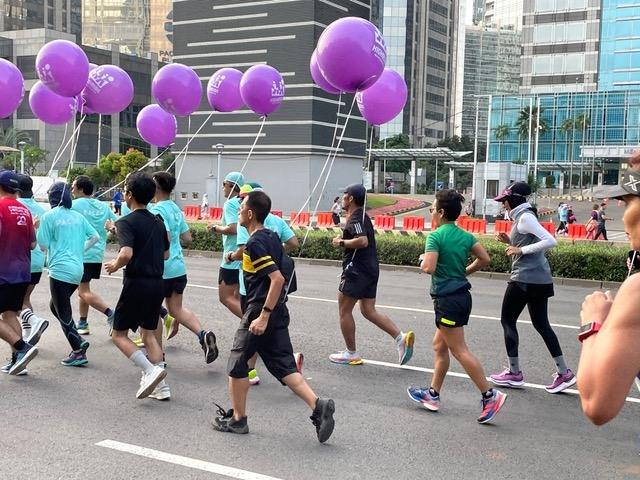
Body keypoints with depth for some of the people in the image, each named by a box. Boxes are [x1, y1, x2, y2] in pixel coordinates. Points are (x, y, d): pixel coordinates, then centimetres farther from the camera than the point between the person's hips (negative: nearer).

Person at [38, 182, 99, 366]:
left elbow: (43, 244, -5)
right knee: (56, 306, 21)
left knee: (63, 313, 2)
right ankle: (79, 342, 11)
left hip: (60, 269, -6)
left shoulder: (49, 216, -7)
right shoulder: (77, 216, 10)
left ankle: (79, 352, -3)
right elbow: (95, 237, 12)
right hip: (77, 269, 7)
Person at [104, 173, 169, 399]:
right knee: (148, 333, 17)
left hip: (136, 283, -7)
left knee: (119, 335, 6)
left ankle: (150, 370, -11)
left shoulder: (127, 222, -12)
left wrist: (115, 265, -6)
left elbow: (126, 254, -25)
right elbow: (165, 254, 18)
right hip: (157, 283, 7)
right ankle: (161, 384, 13)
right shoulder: (158, 222, 10)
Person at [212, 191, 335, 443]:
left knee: (237, 364, 8)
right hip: (278, 311, 8)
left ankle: (238, 419, 18)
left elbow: (277, 279, -25)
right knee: (284, 366, 8)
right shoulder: (271, 237, 10)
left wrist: (263, 316, -24)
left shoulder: (255, 243, -17)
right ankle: (318, 405, -6)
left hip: (260, 311, -8)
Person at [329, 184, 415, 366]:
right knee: (369, 311, 11)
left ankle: (351, 354, 10)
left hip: (356, 271, -10)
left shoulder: (355, 219, -14)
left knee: (344, 311, 3)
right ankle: (401, 337, -2)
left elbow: (363, 241, -30)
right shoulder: (363, 216, 16)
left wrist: (341, 243, -17)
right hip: (370, 270, 10)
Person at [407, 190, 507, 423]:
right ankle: (433, 394, 26)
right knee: (439, 346, 18)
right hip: (461, 296, 9)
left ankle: (490, 395, -6)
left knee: (460, 350, -4)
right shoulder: (465, 236, 8)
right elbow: (485, 259, 5)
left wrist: (423, 259, -2)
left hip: (448, 299, -9)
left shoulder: (436, 237, -14)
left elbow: (429, 267, -24)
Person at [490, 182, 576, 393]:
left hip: (525, 279, -10)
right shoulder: (523, 216, 15)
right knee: (541, 324, 12)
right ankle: (564, 372, 11)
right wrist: (511, 242, 11)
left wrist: (521, 249, -20)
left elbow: (550, 241, -23)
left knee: (508, 320, 3)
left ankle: (514, 373, 9)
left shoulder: (525, 218, -13)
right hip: (540, 279, 10)